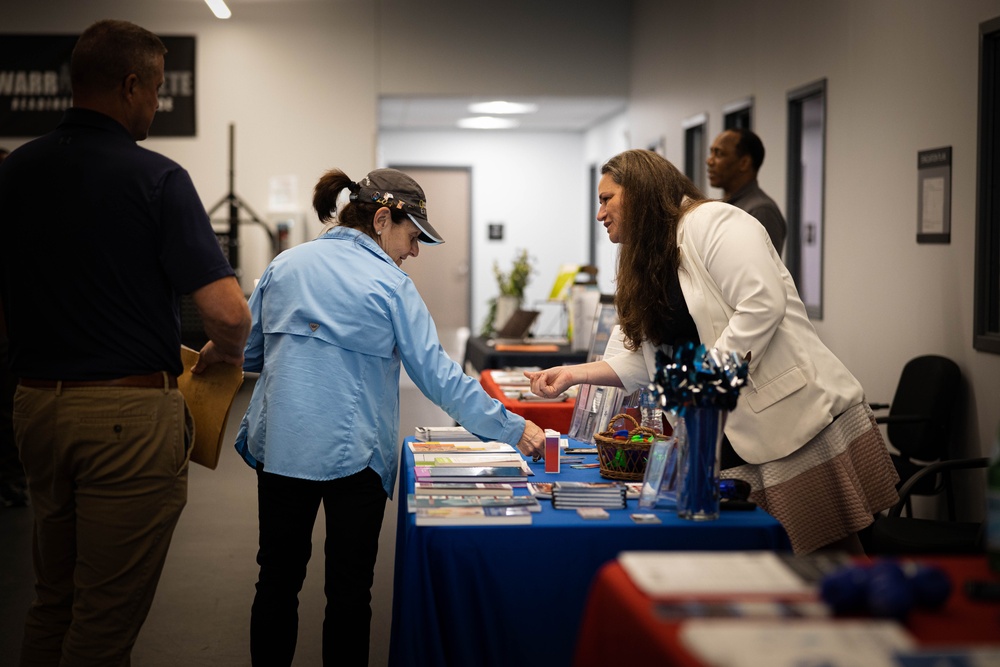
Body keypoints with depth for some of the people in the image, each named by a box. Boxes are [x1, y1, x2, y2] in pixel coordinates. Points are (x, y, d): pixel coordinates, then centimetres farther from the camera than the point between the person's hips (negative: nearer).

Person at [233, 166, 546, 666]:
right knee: (349, 588, 8)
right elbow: (438, 376, -11)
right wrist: (513, 429, -7)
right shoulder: (388, 283, -8)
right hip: (353, 452, -4)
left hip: (279, 445, 4)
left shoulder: (284, 265, 5)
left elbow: (248, 353, 10)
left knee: (278, 579, 15)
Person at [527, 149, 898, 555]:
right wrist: (574, 374, 7)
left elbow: (764, 303, -19)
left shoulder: (712, 221, -7)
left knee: (832, 555, -6)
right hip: (741, 438, 9)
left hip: (802, 417, -8)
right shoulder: (647, 267, 21)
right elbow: (648, 361, 18)